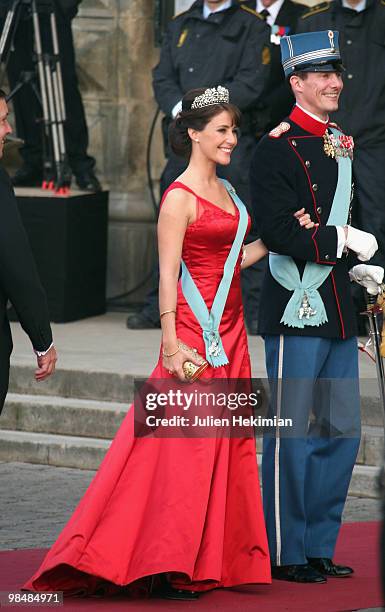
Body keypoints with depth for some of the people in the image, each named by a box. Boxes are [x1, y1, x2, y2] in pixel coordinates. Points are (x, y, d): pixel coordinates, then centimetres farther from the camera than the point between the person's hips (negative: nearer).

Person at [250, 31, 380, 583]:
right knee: (294, 434, -3)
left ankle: (319, 547, 19)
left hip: (338, 311, 8)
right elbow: (278, 232, -19)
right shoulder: (277, 149, -11)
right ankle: (287, 554, 5)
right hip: (298, 309, -8)